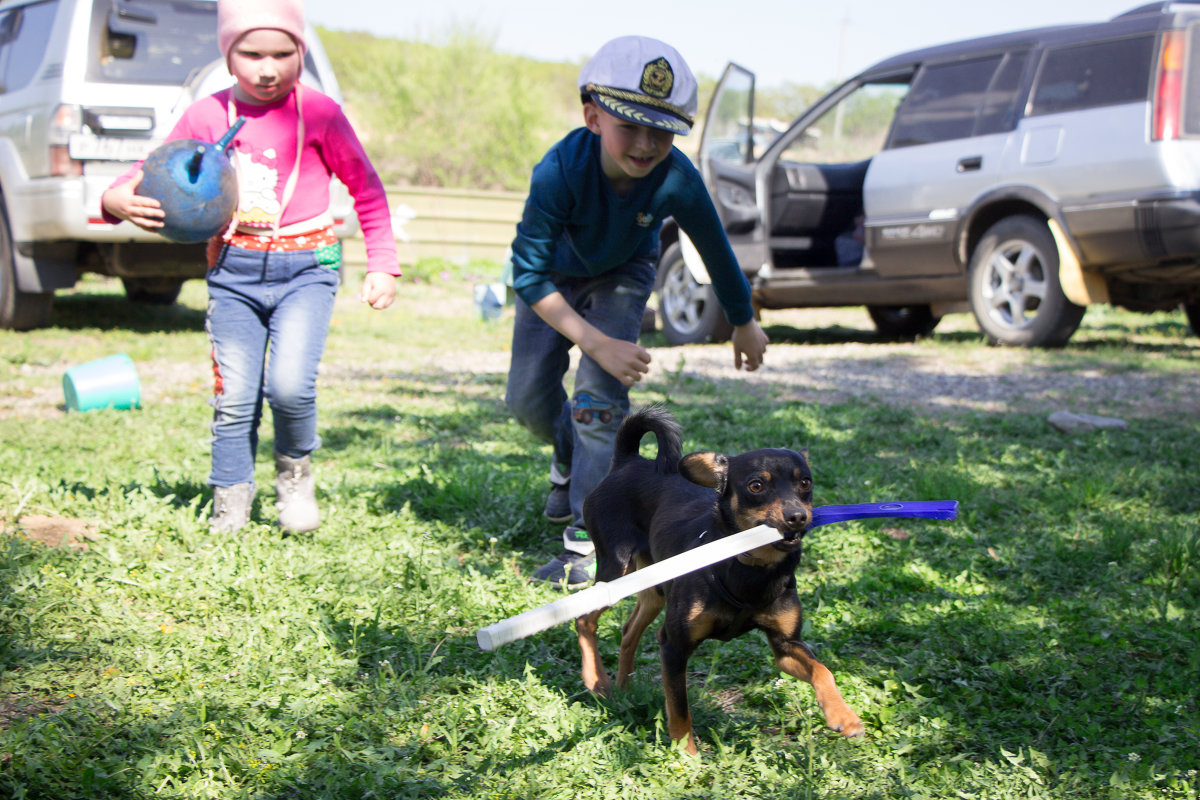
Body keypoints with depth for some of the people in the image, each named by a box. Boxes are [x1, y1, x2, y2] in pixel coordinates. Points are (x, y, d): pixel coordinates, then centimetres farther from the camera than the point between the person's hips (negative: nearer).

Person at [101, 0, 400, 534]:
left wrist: (382, 266, 3)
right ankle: (228, 513, 18)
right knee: (234, 398, 1)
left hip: (305, 267, -2)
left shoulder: (319, 113, -2)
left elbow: (366, 188, 6)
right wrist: (117, 199, -12)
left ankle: (295, 472, 13)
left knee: (289, 385, -18)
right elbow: (152, 175, 11)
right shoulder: (206, 116, 3)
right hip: (234, 270, 2)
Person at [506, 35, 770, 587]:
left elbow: (717, 253, -15)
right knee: (528, 399, 4)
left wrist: (744, 325, 0)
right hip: (557, 275, 1)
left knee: (599, 395, -17)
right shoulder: (561, 170, -41)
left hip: (622, 274, -1)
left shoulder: (677, 181, -35)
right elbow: (529, 275, -36)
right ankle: (570, 459, 40)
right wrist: (597, 344, -41)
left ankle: (587, 546, -10)